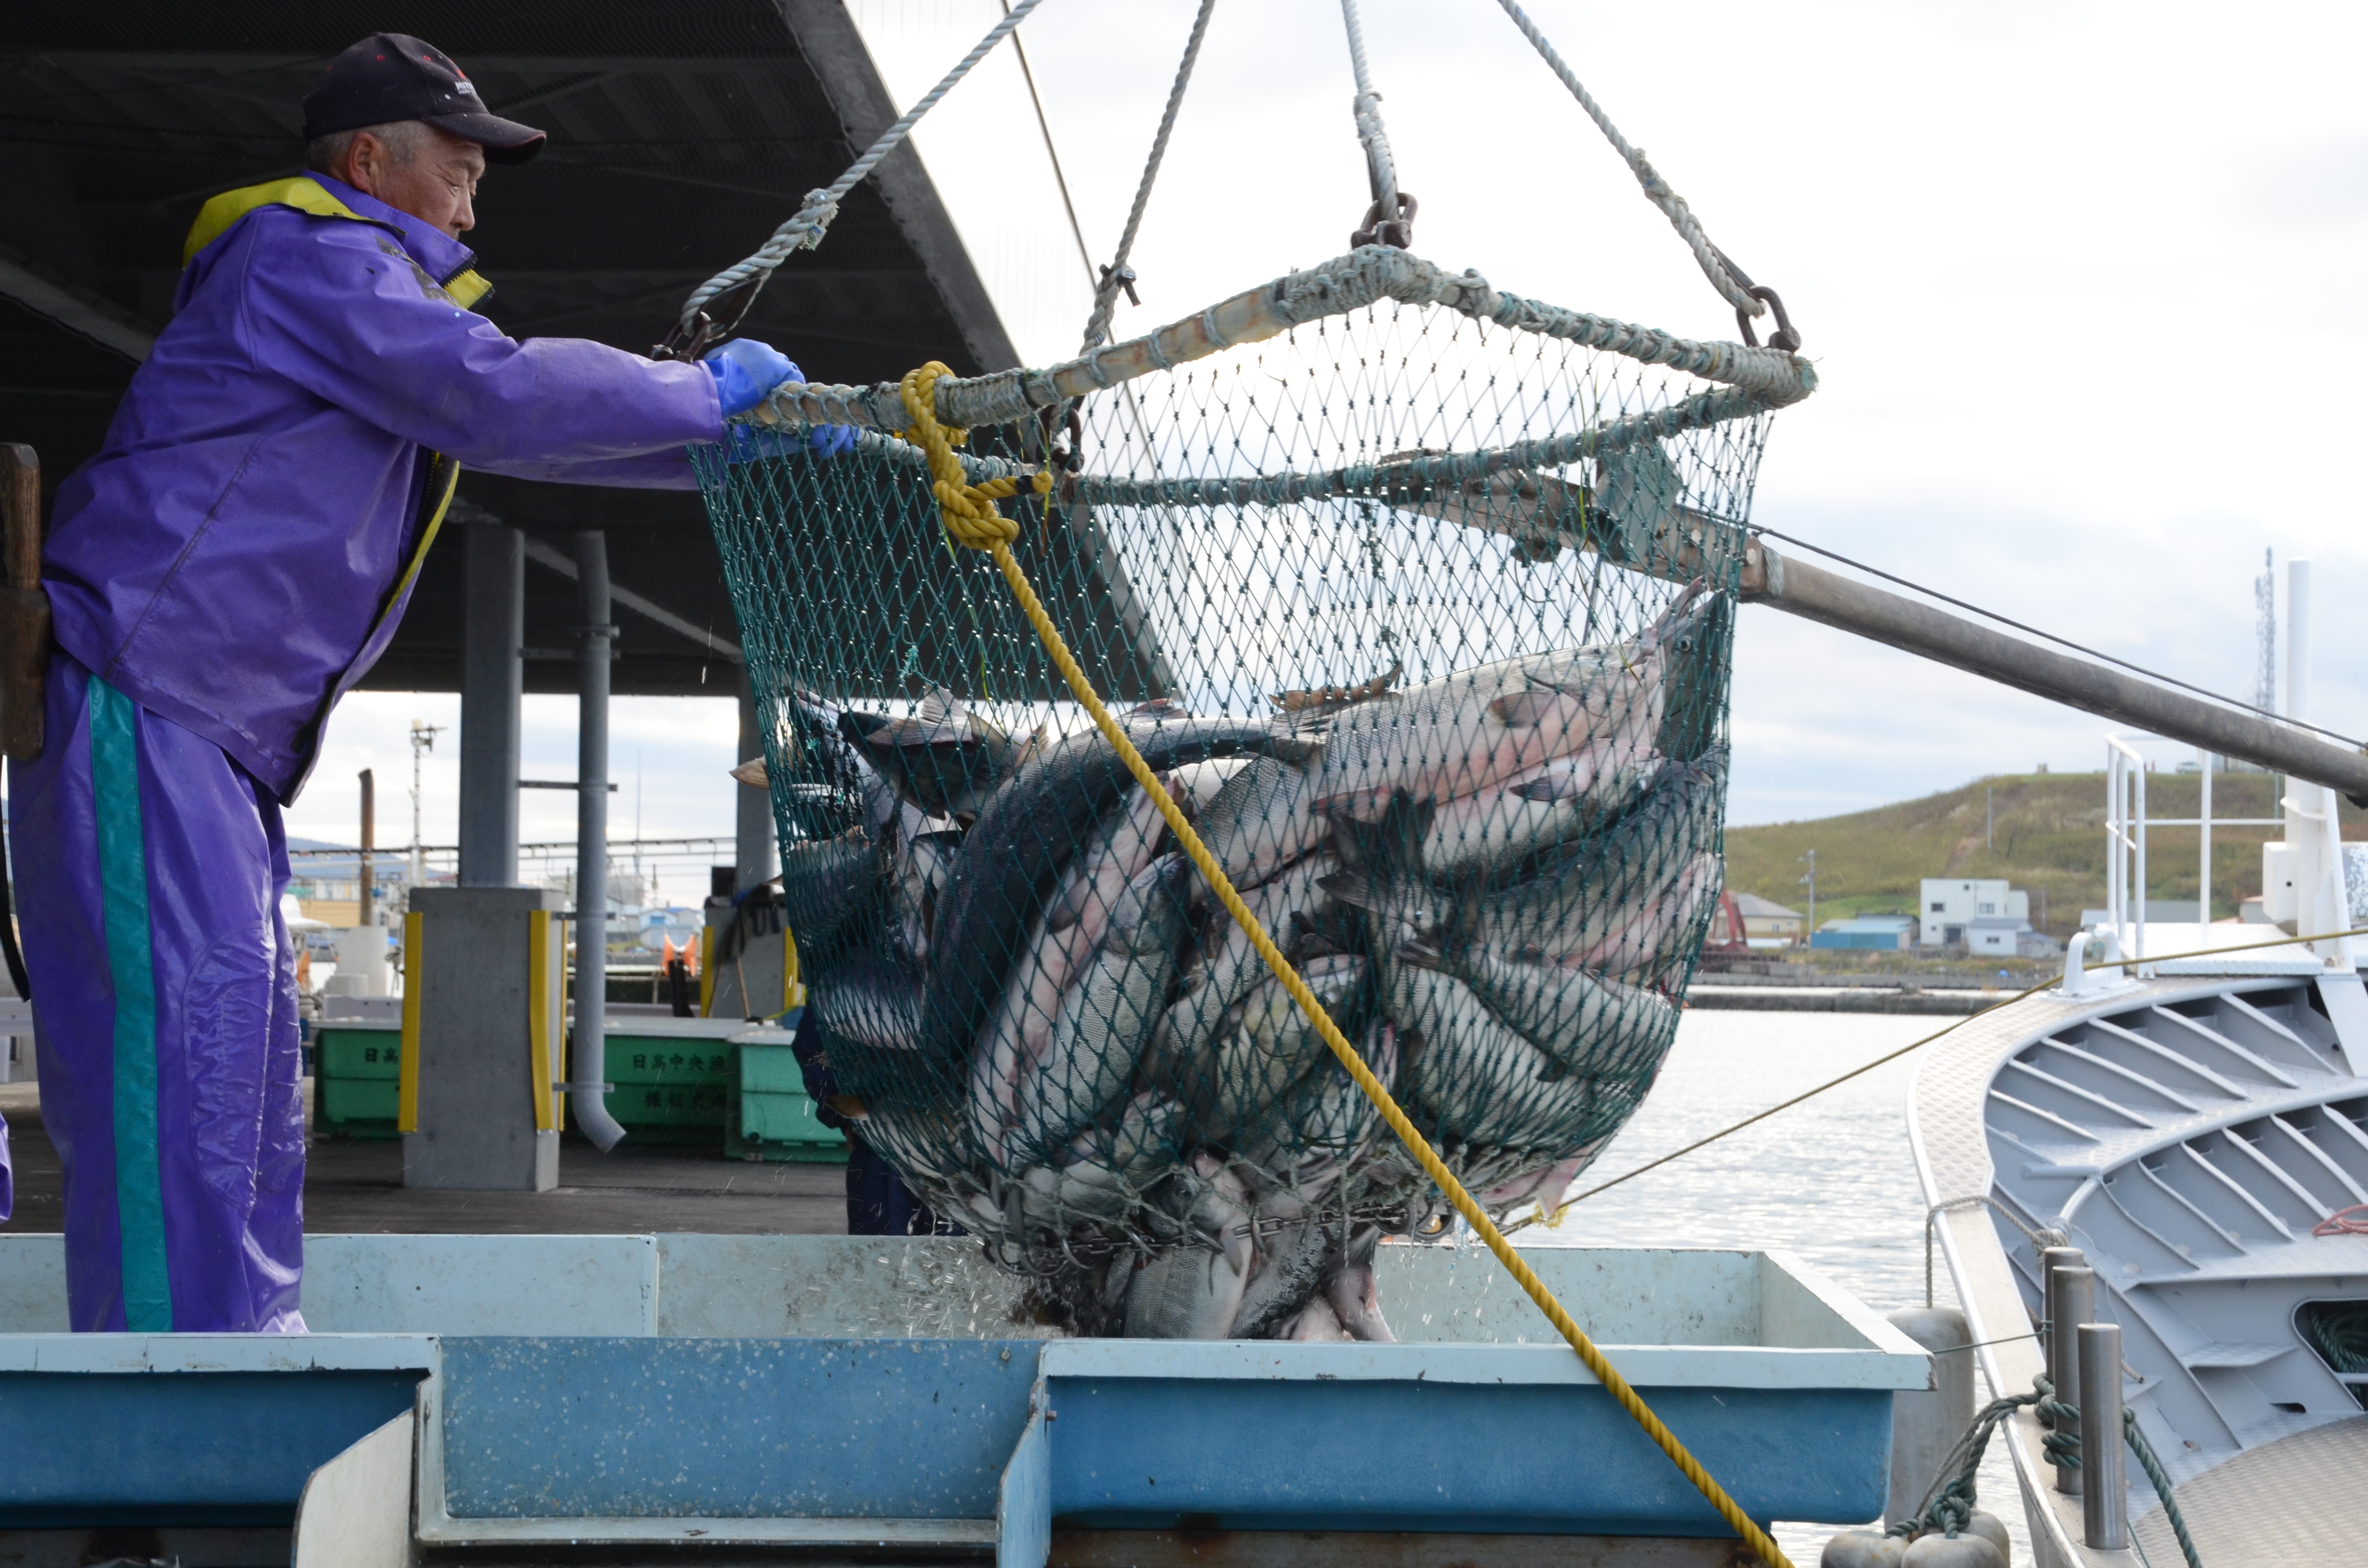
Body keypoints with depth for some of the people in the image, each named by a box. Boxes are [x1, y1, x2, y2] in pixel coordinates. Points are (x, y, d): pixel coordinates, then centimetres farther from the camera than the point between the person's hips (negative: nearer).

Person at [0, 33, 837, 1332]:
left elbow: (518, 428, 28)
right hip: (139, 692, -11)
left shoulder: (373, 295, 26)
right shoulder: (306, 254, -7)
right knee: (188, 1015, -17)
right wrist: (712, 393, -5)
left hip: (215, 730, 11)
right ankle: (171, 1345, -19)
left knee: (248, 1029, 9)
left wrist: (746, 437, 20)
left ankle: (250, 1337, 13)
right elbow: (506, 394, -17)